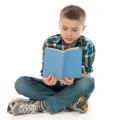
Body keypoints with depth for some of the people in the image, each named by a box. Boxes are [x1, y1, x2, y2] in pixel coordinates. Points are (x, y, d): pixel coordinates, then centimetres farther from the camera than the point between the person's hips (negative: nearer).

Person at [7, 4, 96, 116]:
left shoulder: (87, 45, -10)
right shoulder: (50, 43, -6)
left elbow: (86, 73, -13)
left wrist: (73, 79, -37)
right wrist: (46, 79, -34)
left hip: (74, 87, -2)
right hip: (53, 85, 2)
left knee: (88, 83, -37)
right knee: (21, 83, -21)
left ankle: (40, 106, -30)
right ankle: (70, 102, -29)